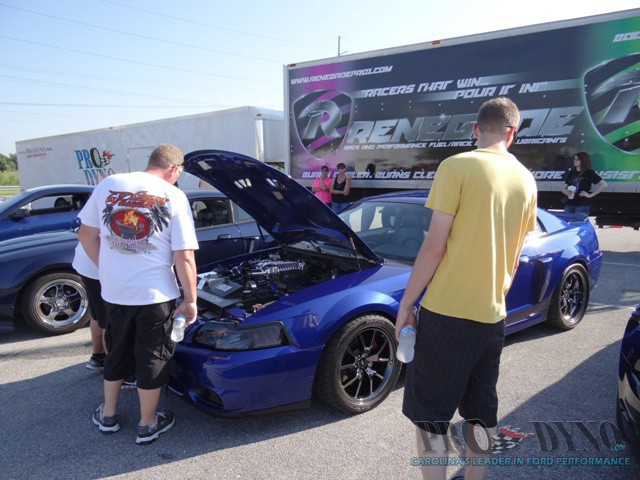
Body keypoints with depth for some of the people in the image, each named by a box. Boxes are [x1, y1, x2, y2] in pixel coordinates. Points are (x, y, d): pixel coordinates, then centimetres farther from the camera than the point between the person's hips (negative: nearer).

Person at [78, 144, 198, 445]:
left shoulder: (108, 185, 2)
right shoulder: (174, 197, -9)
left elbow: (86, 234, 7)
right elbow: (184, 257, -12)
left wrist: (107, 269, 16)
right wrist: (190, 300, -4)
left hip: (114, 293, 4)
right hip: (156, 295, -4)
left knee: (117, 352, 24)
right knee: (152, 358, 13)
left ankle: (108, 416, 40)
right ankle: (147, 425, 27)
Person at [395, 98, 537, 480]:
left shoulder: (457, 167, -10)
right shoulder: (526, 180, 9)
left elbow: (435, 246, -13)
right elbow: (514, 254, 15)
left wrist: (406, 302, -6)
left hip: (446, 311, -6)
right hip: (493, 315, 7)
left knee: (430, 415, 7)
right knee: (483, 413, 19)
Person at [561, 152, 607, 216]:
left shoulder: (589, 173, 0)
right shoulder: (571, 173, 15)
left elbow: (604, 185, -7)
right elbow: (563, 189, 18)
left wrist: (590, 195, -8)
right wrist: (567, 192, -5)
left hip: (582, 206, -5)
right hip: (569, 204, 5)